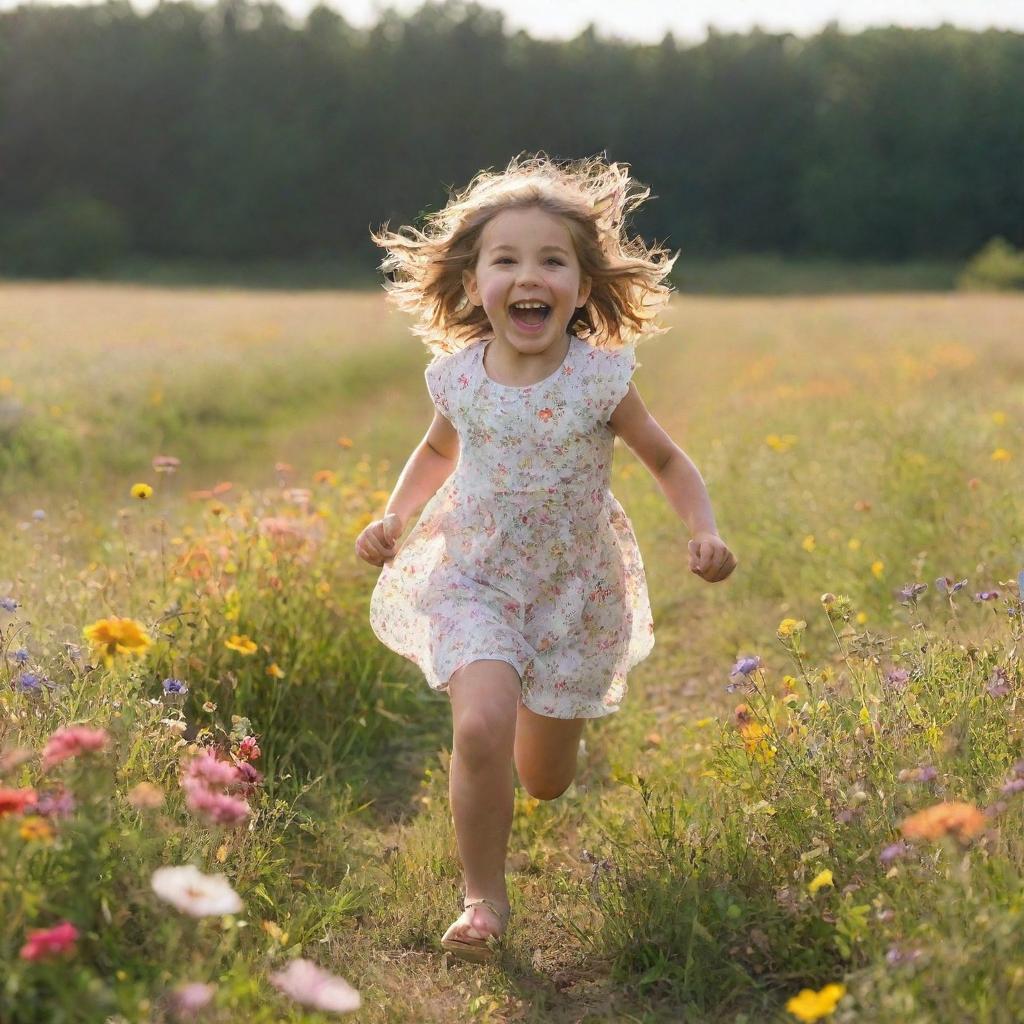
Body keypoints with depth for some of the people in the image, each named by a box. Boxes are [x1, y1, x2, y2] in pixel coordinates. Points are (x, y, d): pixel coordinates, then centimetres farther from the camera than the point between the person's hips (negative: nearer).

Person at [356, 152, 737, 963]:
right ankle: (484, 898, -5)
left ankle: (549, 707, 51)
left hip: (575, 589, 0)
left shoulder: (600, 380, -16)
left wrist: (705, 531, -18)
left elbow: (667, 461, -2)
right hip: (474, 578, 0)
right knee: (480, 728, -26)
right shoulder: (458, 377, -9)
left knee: (545, 781, 12)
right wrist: (395, 517, -1)